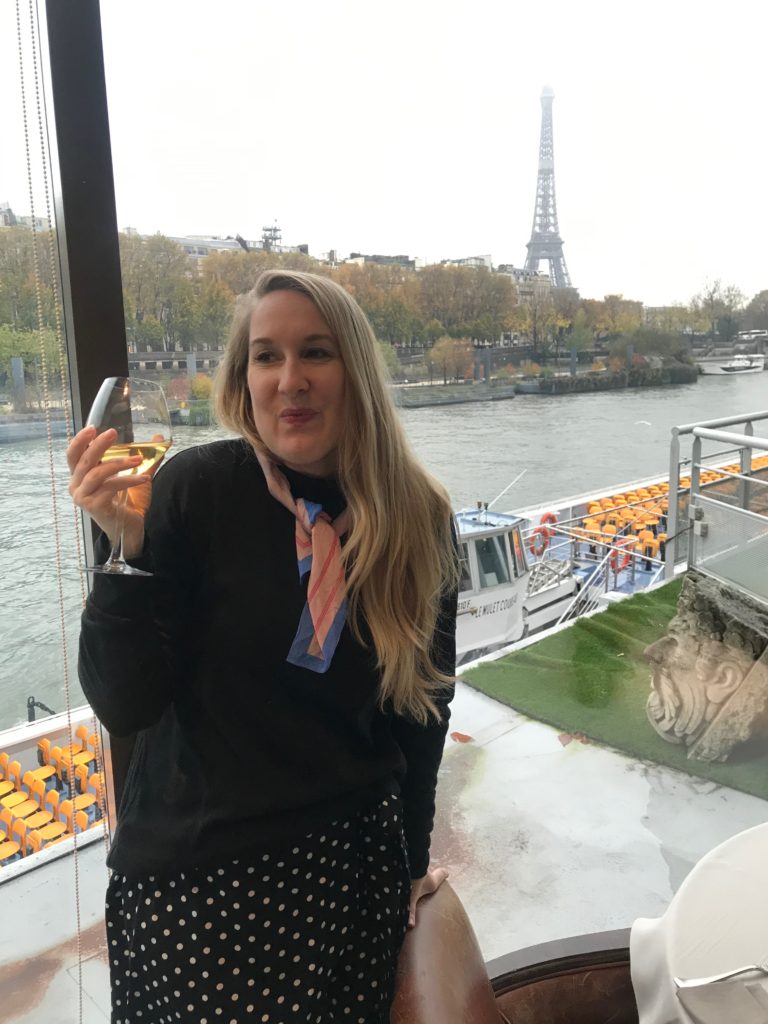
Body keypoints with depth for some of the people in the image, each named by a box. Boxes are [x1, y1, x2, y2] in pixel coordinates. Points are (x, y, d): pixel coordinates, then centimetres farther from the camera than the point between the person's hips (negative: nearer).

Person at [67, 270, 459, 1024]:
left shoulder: (419, 518, -7)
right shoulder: (196, 489, -15)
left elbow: (422, 703, 3)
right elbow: (124, 705, -14)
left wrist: (412, 859, 11)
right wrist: (125, 548, -27)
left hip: (352, 864, 3)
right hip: (192, 869, -2)